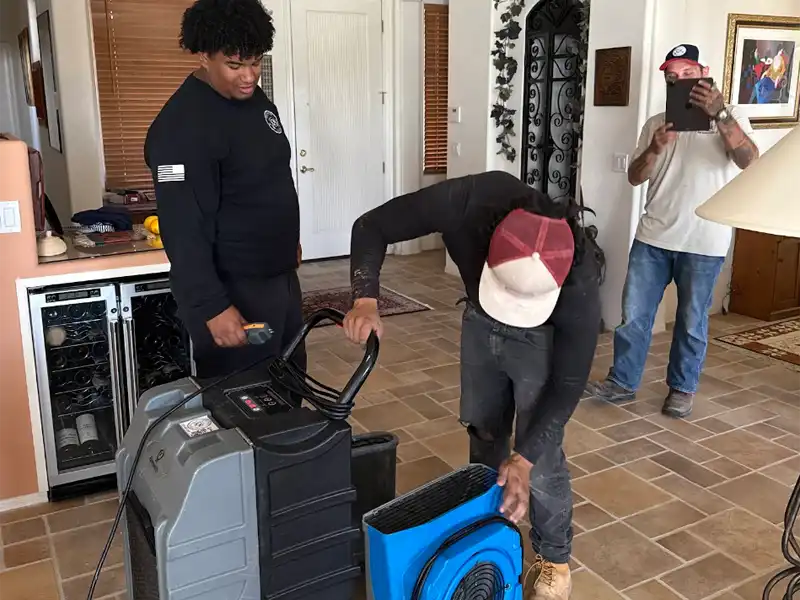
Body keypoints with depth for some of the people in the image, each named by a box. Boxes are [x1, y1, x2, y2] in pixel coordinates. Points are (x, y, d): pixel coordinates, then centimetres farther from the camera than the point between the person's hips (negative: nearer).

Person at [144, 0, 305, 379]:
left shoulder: (256, 99, 7)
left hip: (280, 276, 9)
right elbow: (184, 229, -25)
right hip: (232, 289, -9)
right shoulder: (182, 126, -22)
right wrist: (212, 307, -27)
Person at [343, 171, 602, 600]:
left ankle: (554, 560, 23)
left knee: (541, 457, -3)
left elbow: (569, 382, -25)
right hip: (480, 322, 4)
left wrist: (524, 457, -27)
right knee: (483, 434, 16)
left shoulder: (579, 282, -40)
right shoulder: (466, 203, -38)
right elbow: (371, 227, -24)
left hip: (543, 338, -3)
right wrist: (365, 301, -39)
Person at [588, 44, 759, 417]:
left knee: (691, 320, 8)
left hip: (703, 243, -3)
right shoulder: (656, 124, 10)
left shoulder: (728, 119, 0)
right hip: (652, 237, 3)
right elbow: (634, 178, 5)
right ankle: (622, 382, 18)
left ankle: (682, 388, 25)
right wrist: (655, 148, -15)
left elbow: (749, 160, -19)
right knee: (633, 314, 5)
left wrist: (719, 114, -30)